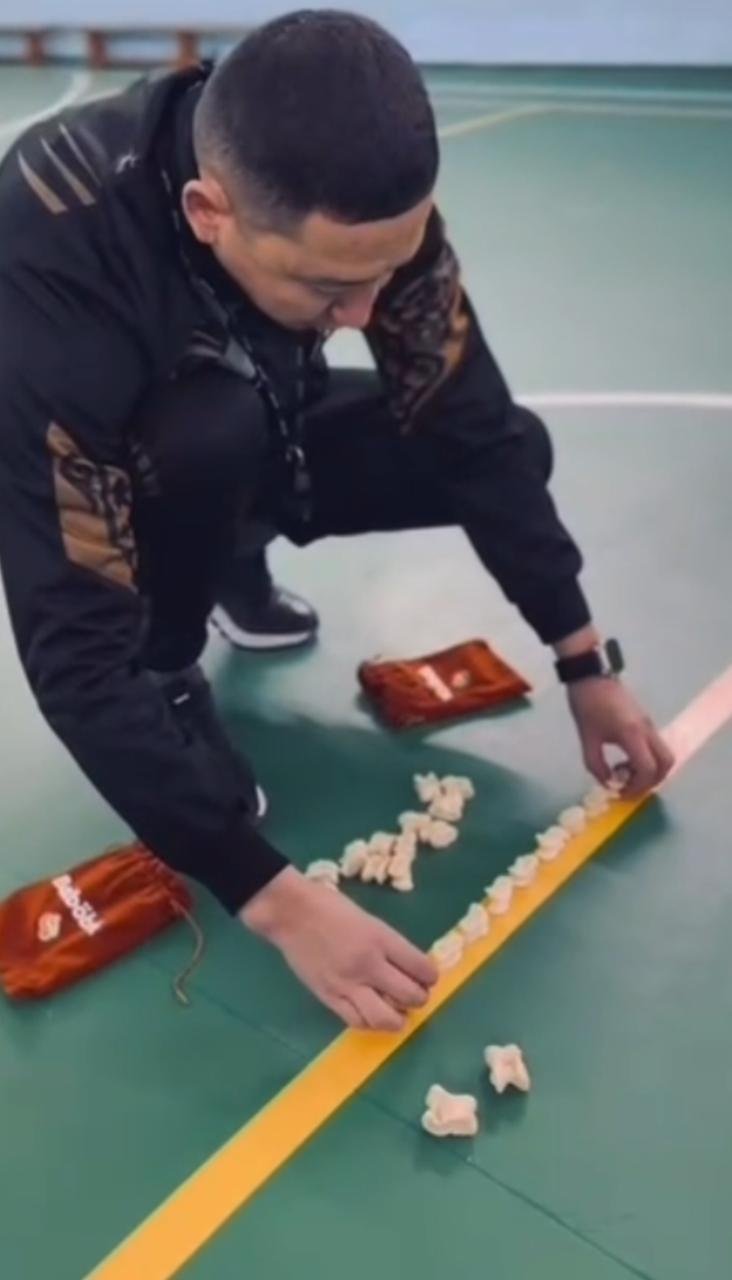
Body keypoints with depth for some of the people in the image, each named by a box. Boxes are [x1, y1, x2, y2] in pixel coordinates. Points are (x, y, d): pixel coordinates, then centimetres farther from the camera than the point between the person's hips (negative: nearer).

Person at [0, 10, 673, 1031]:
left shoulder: (356, 193, -26)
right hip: (97, 496, -4)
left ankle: (235, 562, 9)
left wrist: (587, 665, -17)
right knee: (217, 430, -37)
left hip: (254, 441, 5)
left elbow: (474, 427, -18)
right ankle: (169, 675, -8)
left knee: (508, 450, -11)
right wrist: (277, 900, -40)